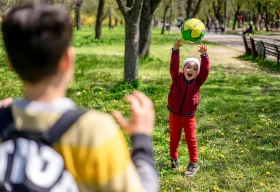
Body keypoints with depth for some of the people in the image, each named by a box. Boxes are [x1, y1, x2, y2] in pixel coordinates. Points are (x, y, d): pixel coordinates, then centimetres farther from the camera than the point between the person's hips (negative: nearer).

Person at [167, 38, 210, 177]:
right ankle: (174, 159, 34)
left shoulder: (198, 82, -8)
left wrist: (204, 55, -36)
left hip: (189, 116, 0)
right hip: (174, 115, 0)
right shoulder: (177, 78, -9)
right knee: (174, 138, 15)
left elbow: (205, 70, -20)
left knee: (191, 140, 5)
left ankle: (194, 163, 17)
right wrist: (175, 50, -38)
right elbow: (174, 66, -23)